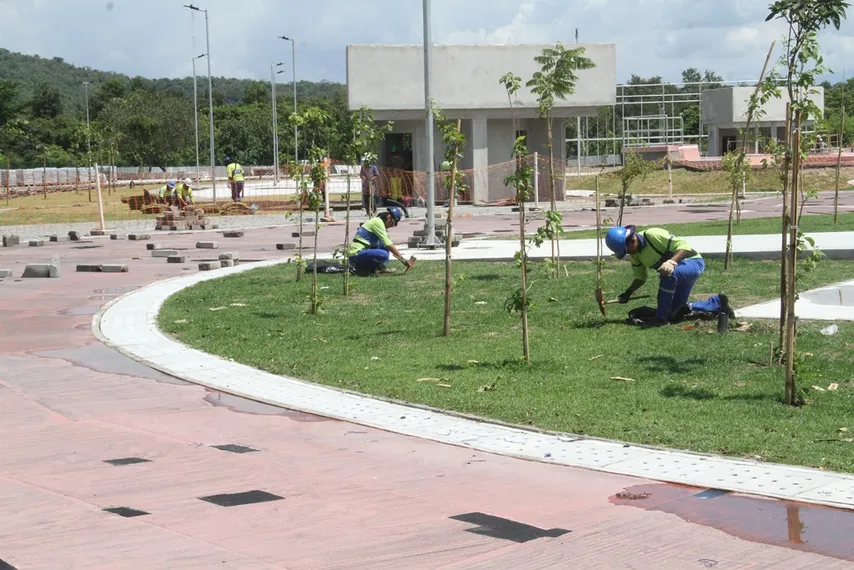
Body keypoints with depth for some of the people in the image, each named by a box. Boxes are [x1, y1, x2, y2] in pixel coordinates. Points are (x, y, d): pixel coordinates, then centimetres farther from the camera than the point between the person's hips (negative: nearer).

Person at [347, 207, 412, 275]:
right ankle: (362, 269, -11)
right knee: (383, 254, -29)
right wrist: (402, 259, -13)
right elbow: (388, 245, -16)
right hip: (356, 254, -10)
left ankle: (380, 267, 3)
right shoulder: (378, 222, -11)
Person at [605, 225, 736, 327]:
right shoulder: (635, 254, 0)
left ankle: (661, 317, -28)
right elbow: (640, 278, 9)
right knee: (677, 313, 10)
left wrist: (671, 262, -45)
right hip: (677, 270, 10)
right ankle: (718, 302, 24)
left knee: (669, 274, -40)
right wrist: (628, 293, -7)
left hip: (693, 261, -10)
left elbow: (684, 246, -29)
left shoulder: (652, 235, -27)